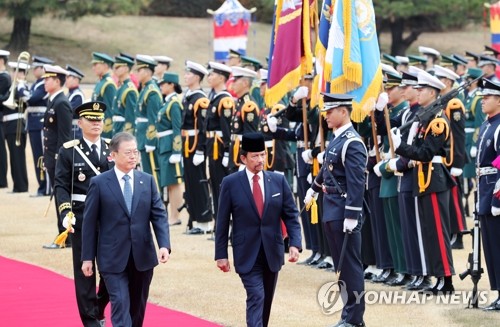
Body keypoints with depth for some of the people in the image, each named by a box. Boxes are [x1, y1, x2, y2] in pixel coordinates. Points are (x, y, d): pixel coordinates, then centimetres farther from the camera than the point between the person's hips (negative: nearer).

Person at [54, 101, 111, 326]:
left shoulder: (113, 149, 8)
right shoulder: (69, 151, 0)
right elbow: (61, 185, -4)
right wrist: (66, 213, -17)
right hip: (81, 218, -3)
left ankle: (99, 309, 28)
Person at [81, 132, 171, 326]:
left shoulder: (147, 181, 6)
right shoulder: (99, 183, -3)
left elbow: (159, 215, 3)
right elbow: (89, 222, -1)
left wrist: (164, 245, -13)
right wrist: (87, 258, -2)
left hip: (142, 257, 4)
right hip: (113, 259, -4)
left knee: (138, 309, 13)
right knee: (121, 306, -12)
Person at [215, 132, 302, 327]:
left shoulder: (278, 181, 3)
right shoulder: (230, 183, -4)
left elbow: (291, 215, 4)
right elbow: (222, 222, -1)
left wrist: (295, 244, -10)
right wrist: (221, 254, -2)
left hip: (272, 252, 4)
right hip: (247, 254, -3)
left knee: (266, 301, 13)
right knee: (256, 297, -16)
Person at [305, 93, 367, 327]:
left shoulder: (352, 143, -18)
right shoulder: (336, 138, 10)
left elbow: (357, 184, -23)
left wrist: (351, 216, -25)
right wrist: (313, 189, 39)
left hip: (344, 211, -10)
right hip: (331, 210, 10)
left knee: (350, 265, -2)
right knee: (341, 264, 14)